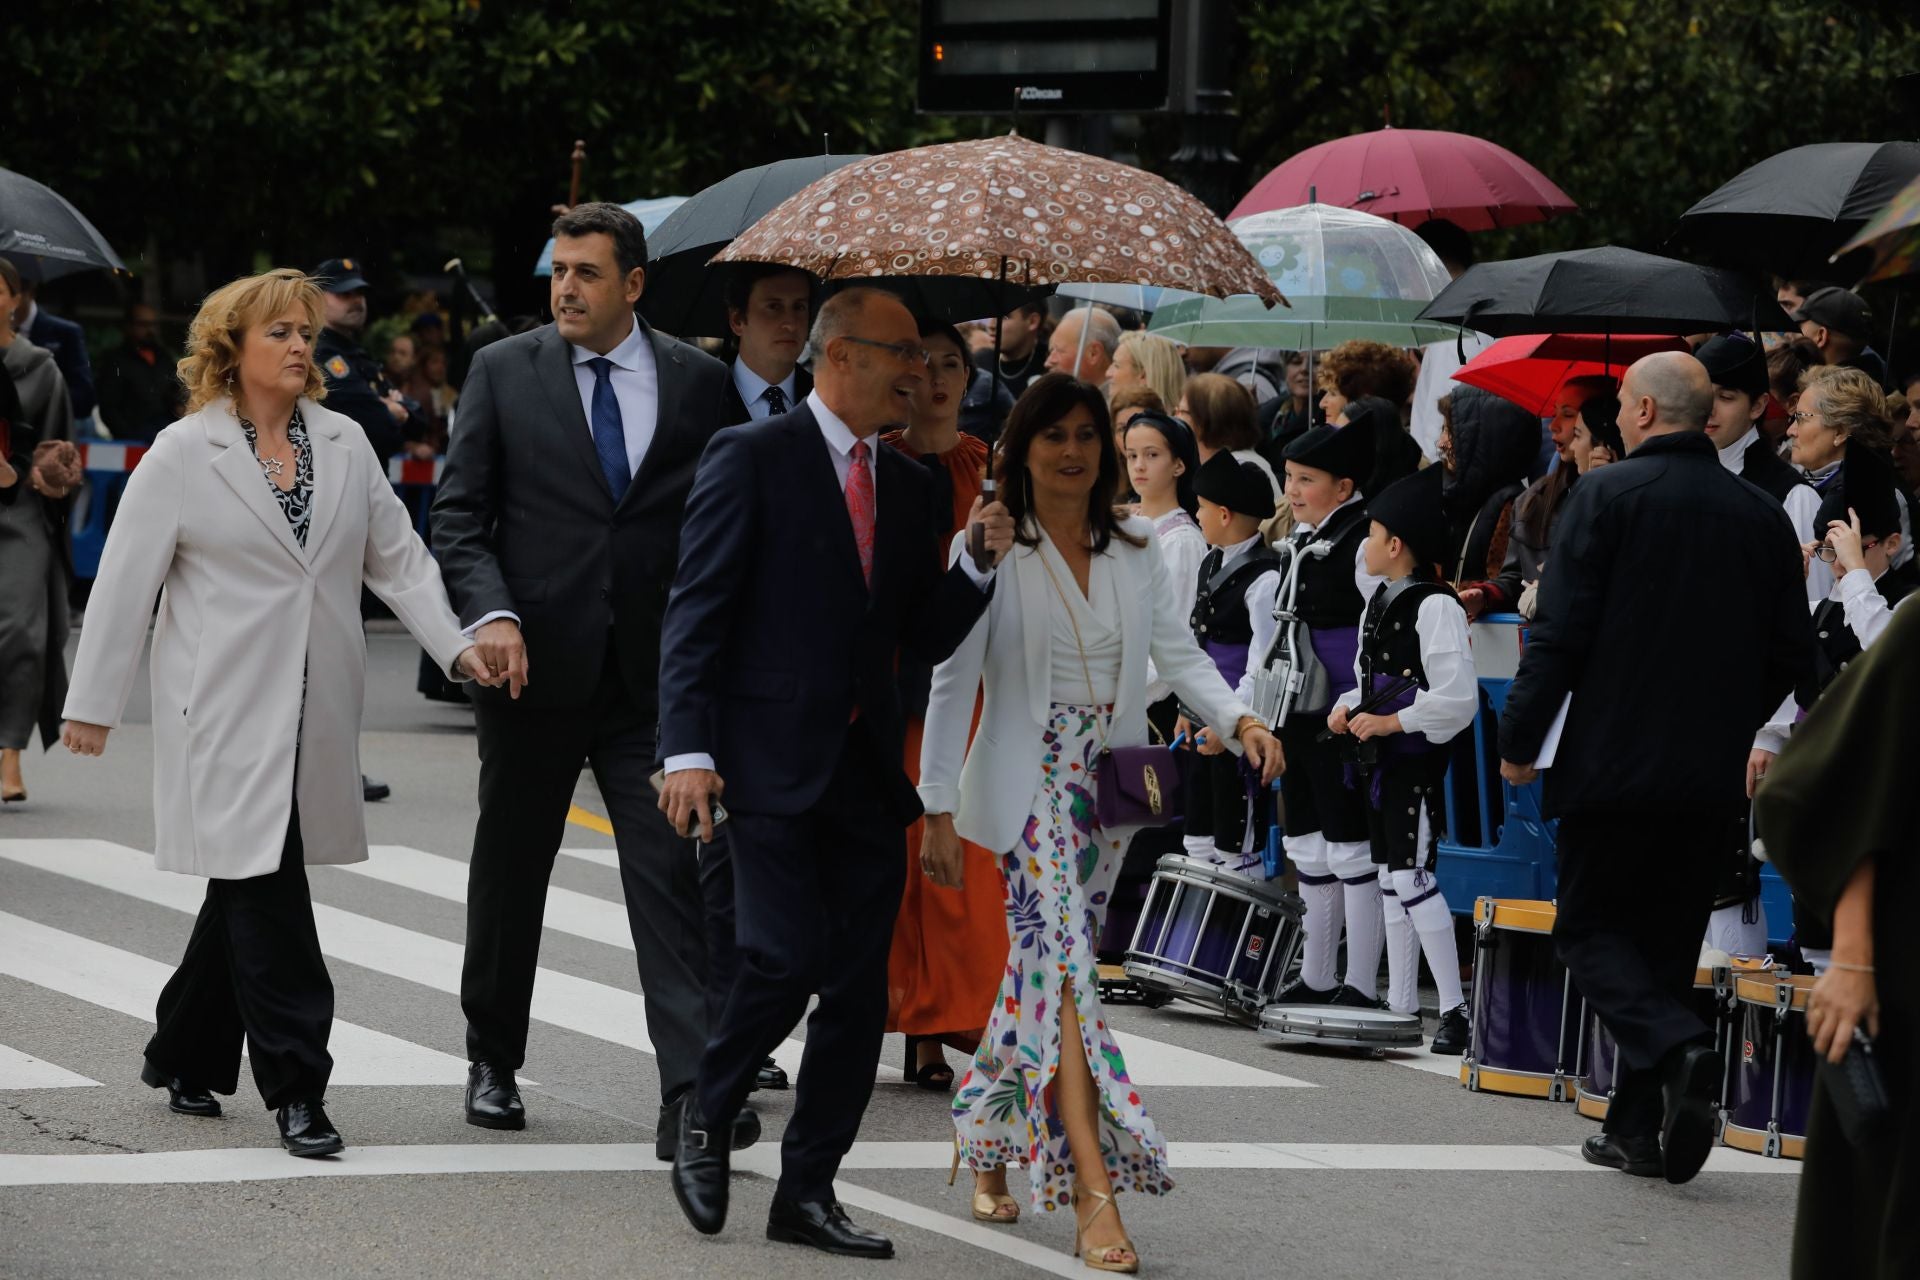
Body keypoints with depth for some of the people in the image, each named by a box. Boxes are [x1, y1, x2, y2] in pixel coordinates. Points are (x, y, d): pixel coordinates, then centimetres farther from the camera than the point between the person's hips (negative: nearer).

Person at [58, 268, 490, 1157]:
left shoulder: (343, 445, 9)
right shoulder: (184, 454, -4)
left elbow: (397, 558, 12)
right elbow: (125, 581, -3)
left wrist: (455, 647, -2)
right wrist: (93, 704, -4)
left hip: (317, 710, 5)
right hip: (227, 709, -5)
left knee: (247, 886, 12)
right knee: (264, 890, -9)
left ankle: (184, 1055, 29)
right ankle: (296, 1090, -7)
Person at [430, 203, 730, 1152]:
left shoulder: (698, 382, 4)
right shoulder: (503, 372, 2)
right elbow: (458, 515, 1)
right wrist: (490, 614, -15)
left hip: (654, 675, 0)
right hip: (533, 664, 1)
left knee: (673, 876, -9)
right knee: (509, 871, 13)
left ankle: (690, 1093, -13)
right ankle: (493, 1062, 30)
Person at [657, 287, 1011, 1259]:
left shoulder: (907, 486, 15)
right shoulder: (751, 458, -4)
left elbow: (927, 641, 15)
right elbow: (696, 612, -8)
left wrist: (978, 562, -3)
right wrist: (690, 750, -17)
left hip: (867, 770, 6)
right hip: (774, 761, -6)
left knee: (859, 989, 3)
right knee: (789, 958, -16)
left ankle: (807, 1191, 13)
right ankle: (706, 1114, 10)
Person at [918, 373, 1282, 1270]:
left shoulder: (1135, 554, 9)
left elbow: (1179, 655, 6)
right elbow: (953, 681, -7)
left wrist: (1240, 720, -14)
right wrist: (939, 808, -11)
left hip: (1107, 784, 5)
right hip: (1030, 780, -5)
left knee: (1044, 968, 10)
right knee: (1065, 966, -16)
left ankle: (987, 1132, 32)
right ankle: (1093, 1195, -22)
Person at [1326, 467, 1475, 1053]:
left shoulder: (1436, 607, -16)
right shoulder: (1379, 605, 13)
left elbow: (1457, 696, -20)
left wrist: (1392, 721, -19)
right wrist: (1348, 707, 5)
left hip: (1417, 758, -10)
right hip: (1382, 760, 10)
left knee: (1411, 876, -12)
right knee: (1389, 875, 13)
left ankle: (1455, 1008, -8)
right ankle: (1400, 1002, 21)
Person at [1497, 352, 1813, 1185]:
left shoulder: (1606, 495, -9)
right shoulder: (1760, 514, 6)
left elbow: (1561, 633, -13)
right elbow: (1791, 653, 10)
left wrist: (1520, 739, -4)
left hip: (1612, 760, -5)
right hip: (1711, 773, 5)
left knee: (1590, 928, 4)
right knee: (1667, 938, 13)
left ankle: (1676, 1048, -22)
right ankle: (1638, 1129, 14)